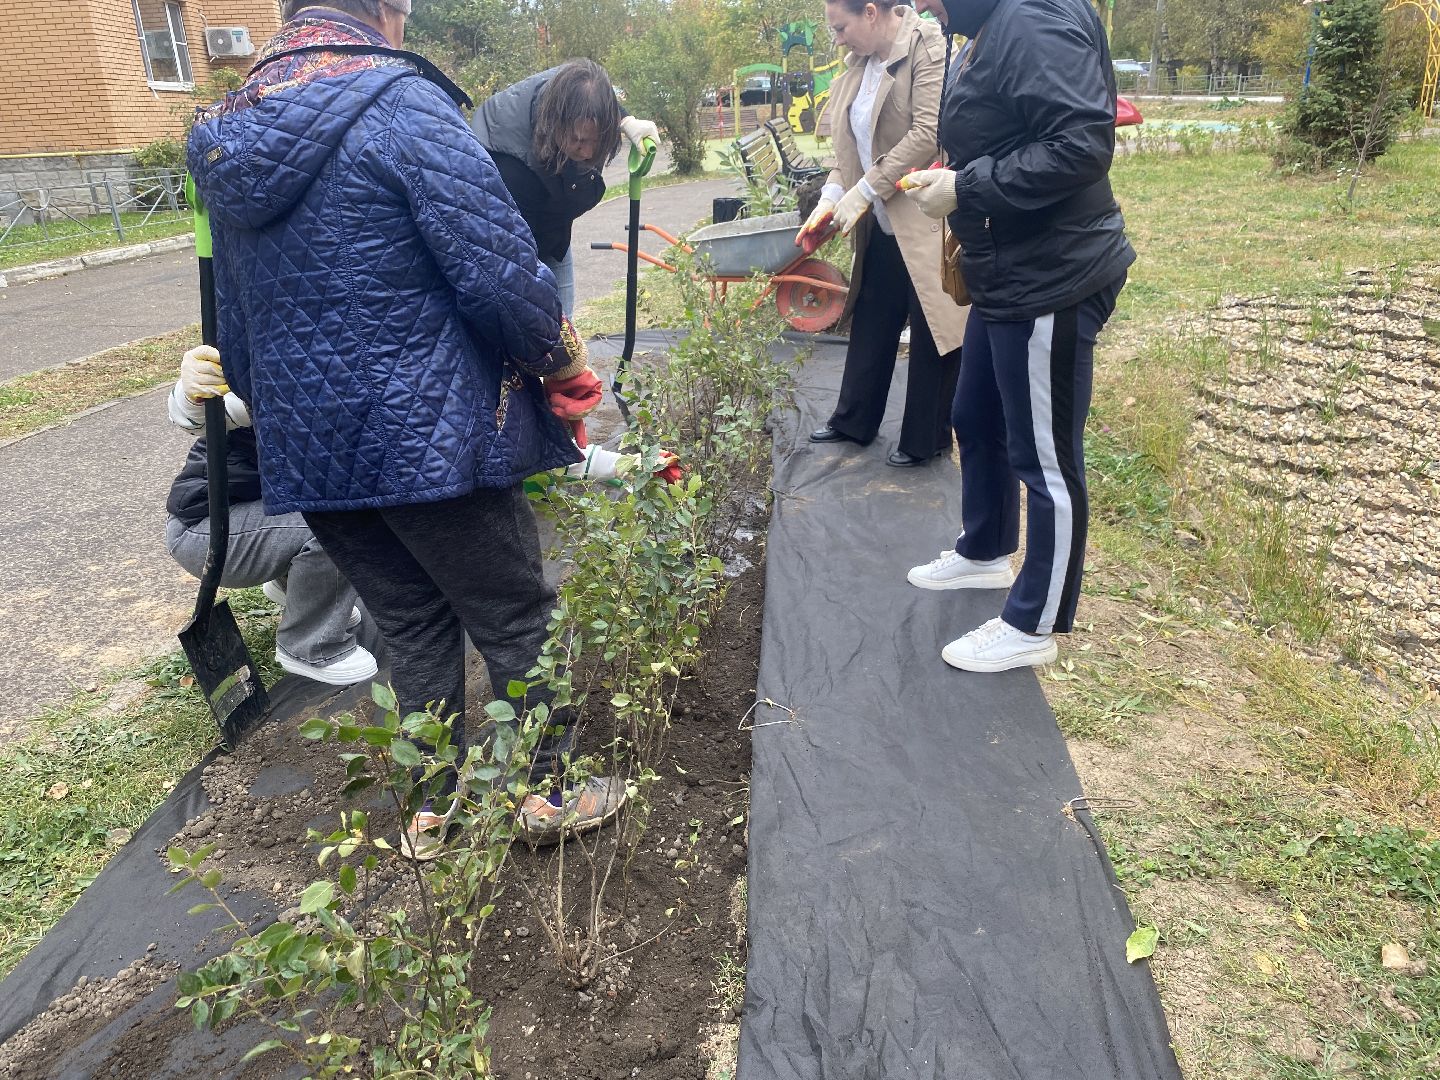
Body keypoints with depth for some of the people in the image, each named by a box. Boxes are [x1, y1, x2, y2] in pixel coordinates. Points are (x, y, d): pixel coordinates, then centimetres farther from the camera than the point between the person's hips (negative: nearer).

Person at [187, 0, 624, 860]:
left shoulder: (225, 131, 12)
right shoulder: (402, 102, -11)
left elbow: (232, 315, 19)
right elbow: (501, 268, -18)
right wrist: (559, 360, 0)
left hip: (307, 451, 7)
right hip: (430, 439, -7)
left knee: (413, 625, 19)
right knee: (515, 618, 10)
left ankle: (434, 808, 30)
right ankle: (551, 791, 24)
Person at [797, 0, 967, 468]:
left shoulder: (928, 47, -13)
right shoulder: (861, 62, 12)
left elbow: (929, 134, -21)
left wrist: (865, 191, -19)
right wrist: (833, 193, -1)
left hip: (927, 220, -8)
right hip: (880, 225, 8)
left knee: (931, 330, 2)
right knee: (870, 325, 15)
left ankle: (926, 439, 15)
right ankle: (854, 421, 30)